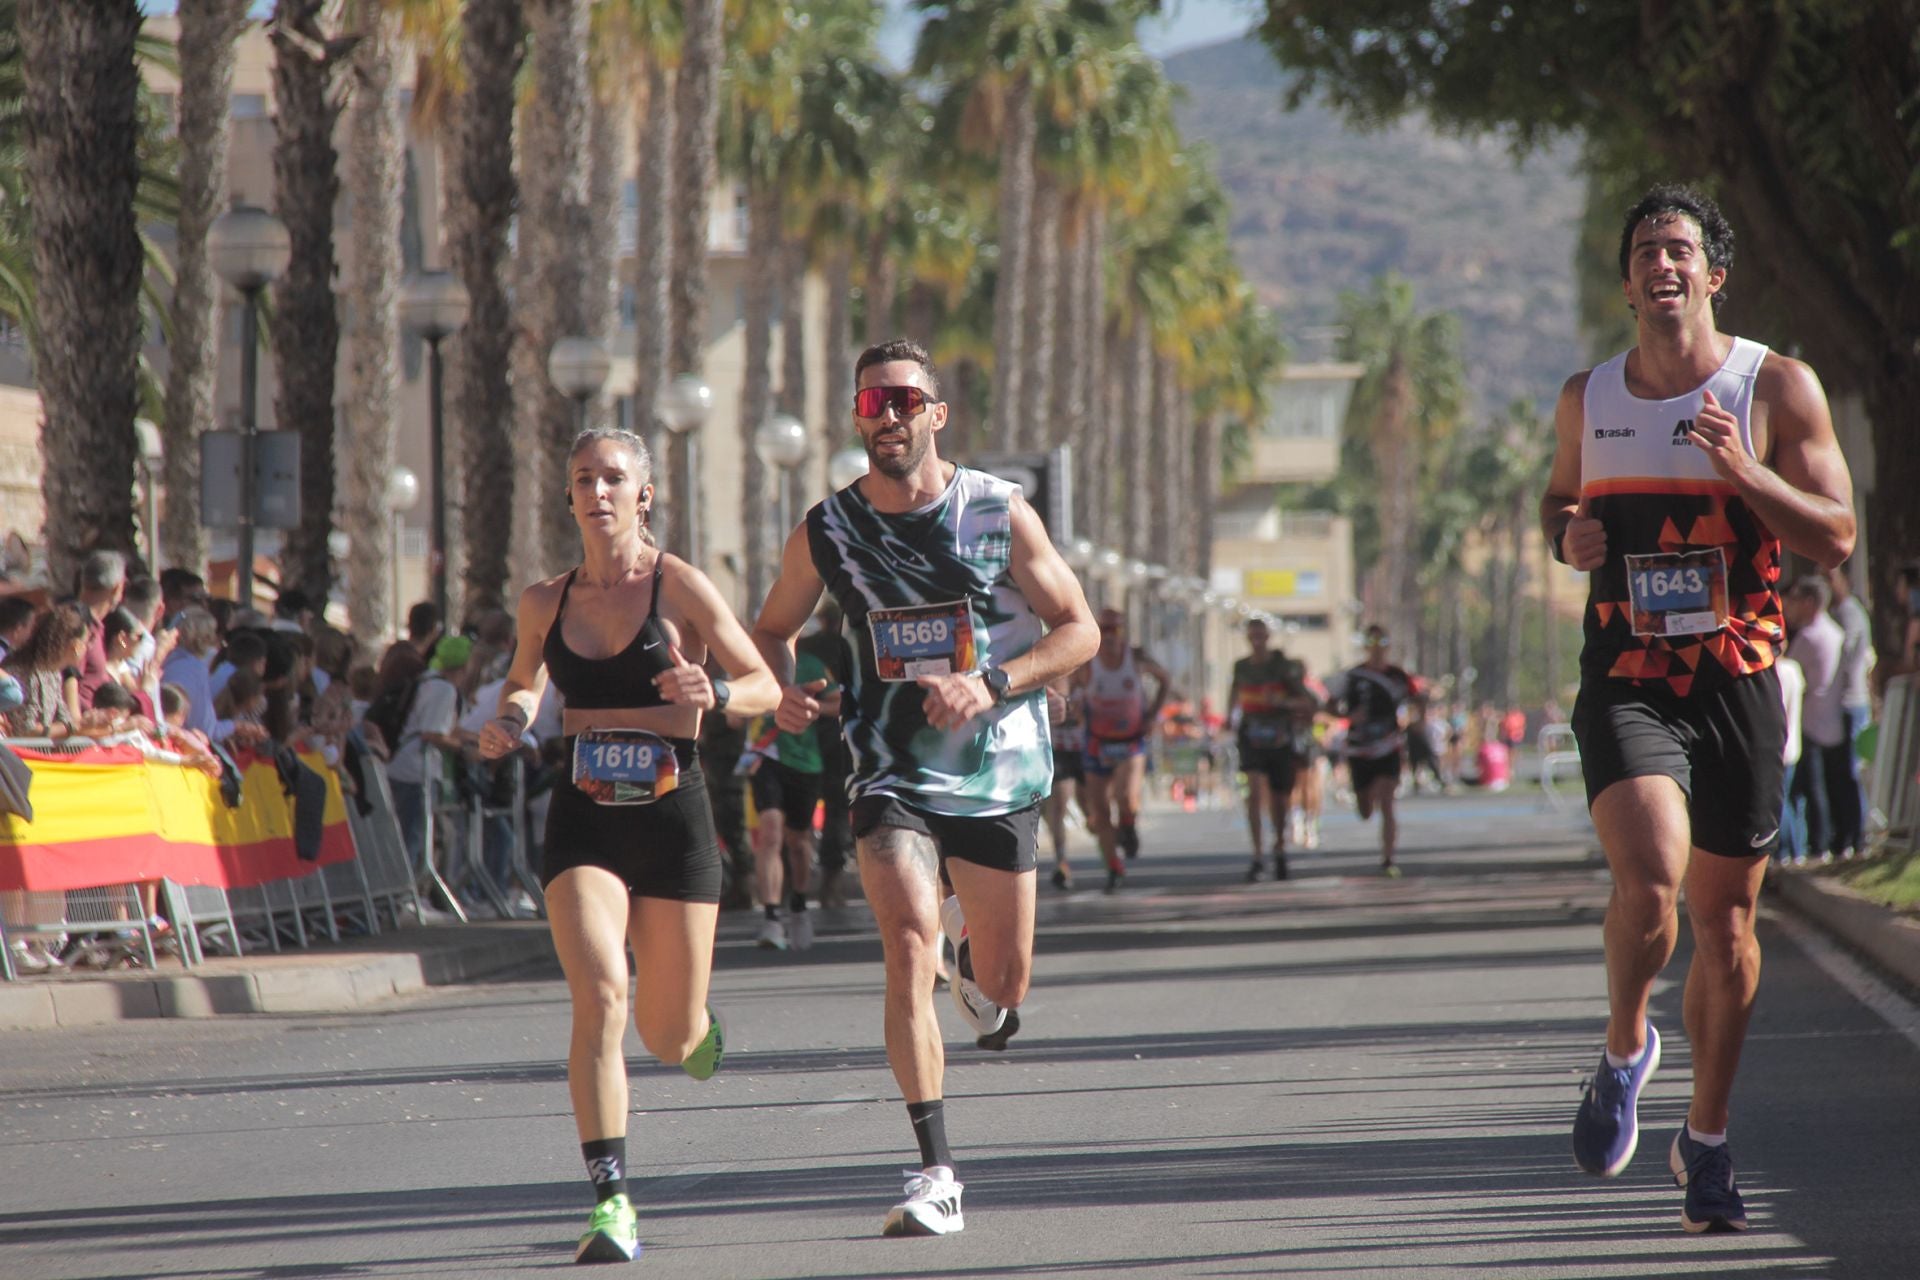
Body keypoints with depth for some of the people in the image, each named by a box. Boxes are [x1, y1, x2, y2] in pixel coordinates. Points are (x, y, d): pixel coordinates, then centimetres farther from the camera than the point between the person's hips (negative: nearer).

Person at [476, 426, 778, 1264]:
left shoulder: (679, 587, -5)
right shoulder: (546, 602, 5)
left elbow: (766, 686, -2)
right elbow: (524, 681, 22)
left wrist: (714, 694, -24)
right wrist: (507, 721, -1)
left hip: (672, 818, -1)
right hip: (583, 821, 1)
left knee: (667, 1037, 7)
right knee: (599, 997, -21)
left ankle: (700, 1026, 47)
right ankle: (611, 1201, -18)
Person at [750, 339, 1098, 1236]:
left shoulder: (999, 514, -4)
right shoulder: (827, 531, 0)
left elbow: (1079, 630, -1)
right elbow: (771, 631, 15)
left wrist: (990, 685, -17)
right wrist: (783, 692, -8)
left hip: (998, 768, 0)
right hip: (892, 773, 0)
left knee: (1001, 993, 7)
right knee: (908, 945, -22)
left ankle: (968, 940, 47)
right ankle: (936, 1177, -21)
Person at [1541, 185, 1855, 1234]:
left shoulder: (1777, 388, -1)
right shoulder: (1586, 398, 8)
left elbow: (1836, 537, -4)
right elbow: (1557, 497, 25)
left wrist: (1743, 472, -19)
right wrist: (1565, 536, 1)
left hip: (1737, 684, 0)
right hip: (1625, 684, 0)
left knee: (1724, 919, 7)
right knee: (1650, 874, -24)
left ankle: (1707, 1140, 24)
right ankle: (1625, 1049, 4)